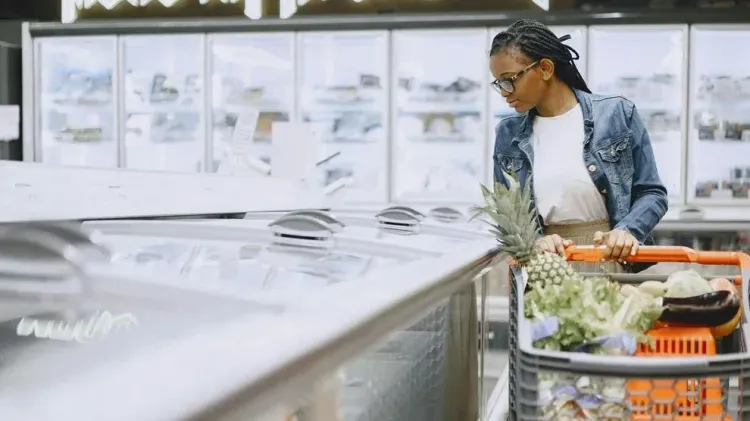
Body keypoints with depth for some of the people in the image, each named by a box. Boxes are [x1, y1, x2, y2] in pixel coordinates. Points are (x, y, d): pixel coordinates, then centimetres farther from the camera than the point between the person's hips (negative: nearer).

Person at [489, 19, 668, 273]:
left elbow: (651, 193, 3)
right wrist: (534, 241, -10)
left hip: (609, 261, -2)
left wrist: (627, 231, -14)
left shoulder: (616, 114, -1)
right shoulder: (508, 135, 6)